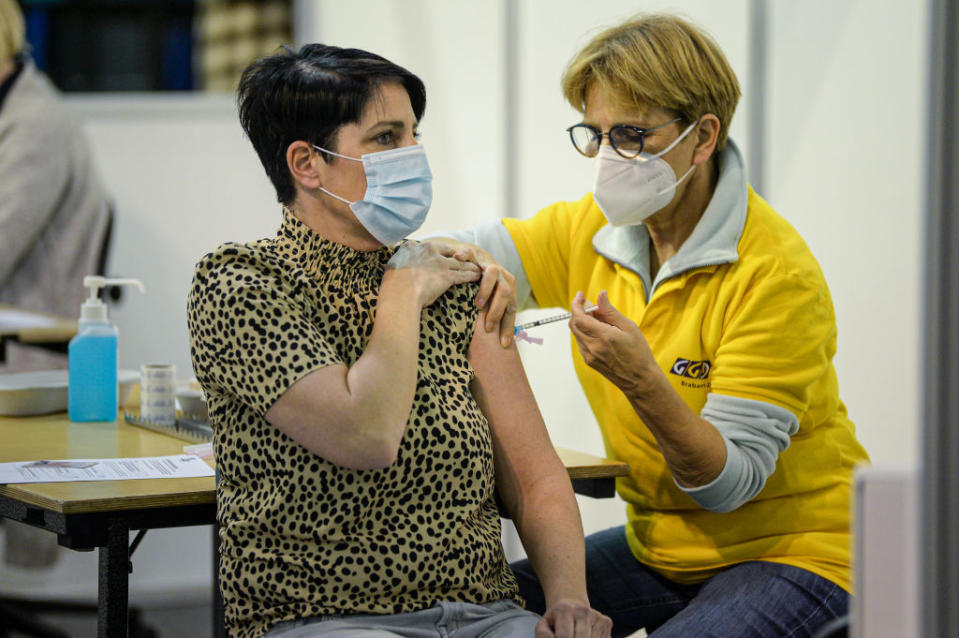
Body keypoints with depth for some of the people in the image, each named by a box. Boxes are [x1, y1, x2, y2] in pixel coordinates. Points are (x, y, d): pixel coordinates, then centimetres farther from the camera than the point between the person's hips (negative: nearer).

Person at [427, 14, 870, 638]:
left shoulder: (777, 272, -20)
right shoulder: (593, 230, 0)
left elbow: (730, 483, -22)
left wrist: (644, 382, -38)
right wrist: (468, 262, -19)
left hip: (789, 555, -6)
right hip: (660, 545, 6)